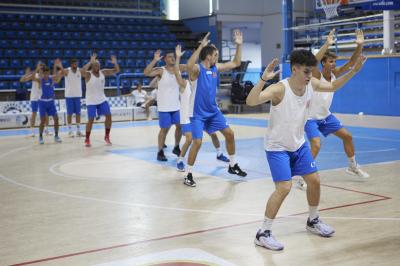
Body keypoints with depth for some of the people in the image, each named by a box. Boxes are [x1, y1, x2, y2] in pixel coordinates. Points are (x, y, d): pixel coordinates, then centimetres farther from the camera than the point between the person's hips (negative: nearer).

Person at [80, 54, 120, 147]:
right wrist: (90, 62, -42)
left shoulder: (103, 72, -2)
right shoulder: (88, 75, -16)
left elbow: (116, 70, -2)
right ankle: (87, 139, 9)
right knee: (91, 120, -6)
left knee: (109, 116, -1)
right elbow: (82, 71, -40)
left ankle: (107, 136, 14)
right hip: (91, 101, -5)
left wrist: (115, 63, -22)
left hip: (102, 99, 5)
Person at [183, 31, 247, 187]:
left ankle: (232, 166, 26)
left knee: (229, 134, 9)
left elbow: (236, 63, 11)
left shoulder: (216, 68, 3)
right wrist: (201, 46, -47)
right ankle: (188, 175, 2)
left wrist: (239, 45, 0)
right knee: (197, 142, -14)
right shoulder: (197, 69, -18)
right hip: (198, 113, -7)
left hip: (213, 111, 7)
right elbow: (189, 65, -44)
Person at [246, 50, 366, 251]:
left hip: (299, 144, 7)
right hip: (277, 147, -7)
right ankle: (263, 234, -3)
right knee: (284, 188, -16)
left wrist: (353, 71, 4)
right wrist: (263, 79, -55)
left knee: (314, 181, 13)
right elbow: (250, 101, -42)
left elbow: (332, 87, 14)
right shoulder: (280, 89, -28)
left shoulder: (311, 84, -8)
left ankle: (313, 221, 37)